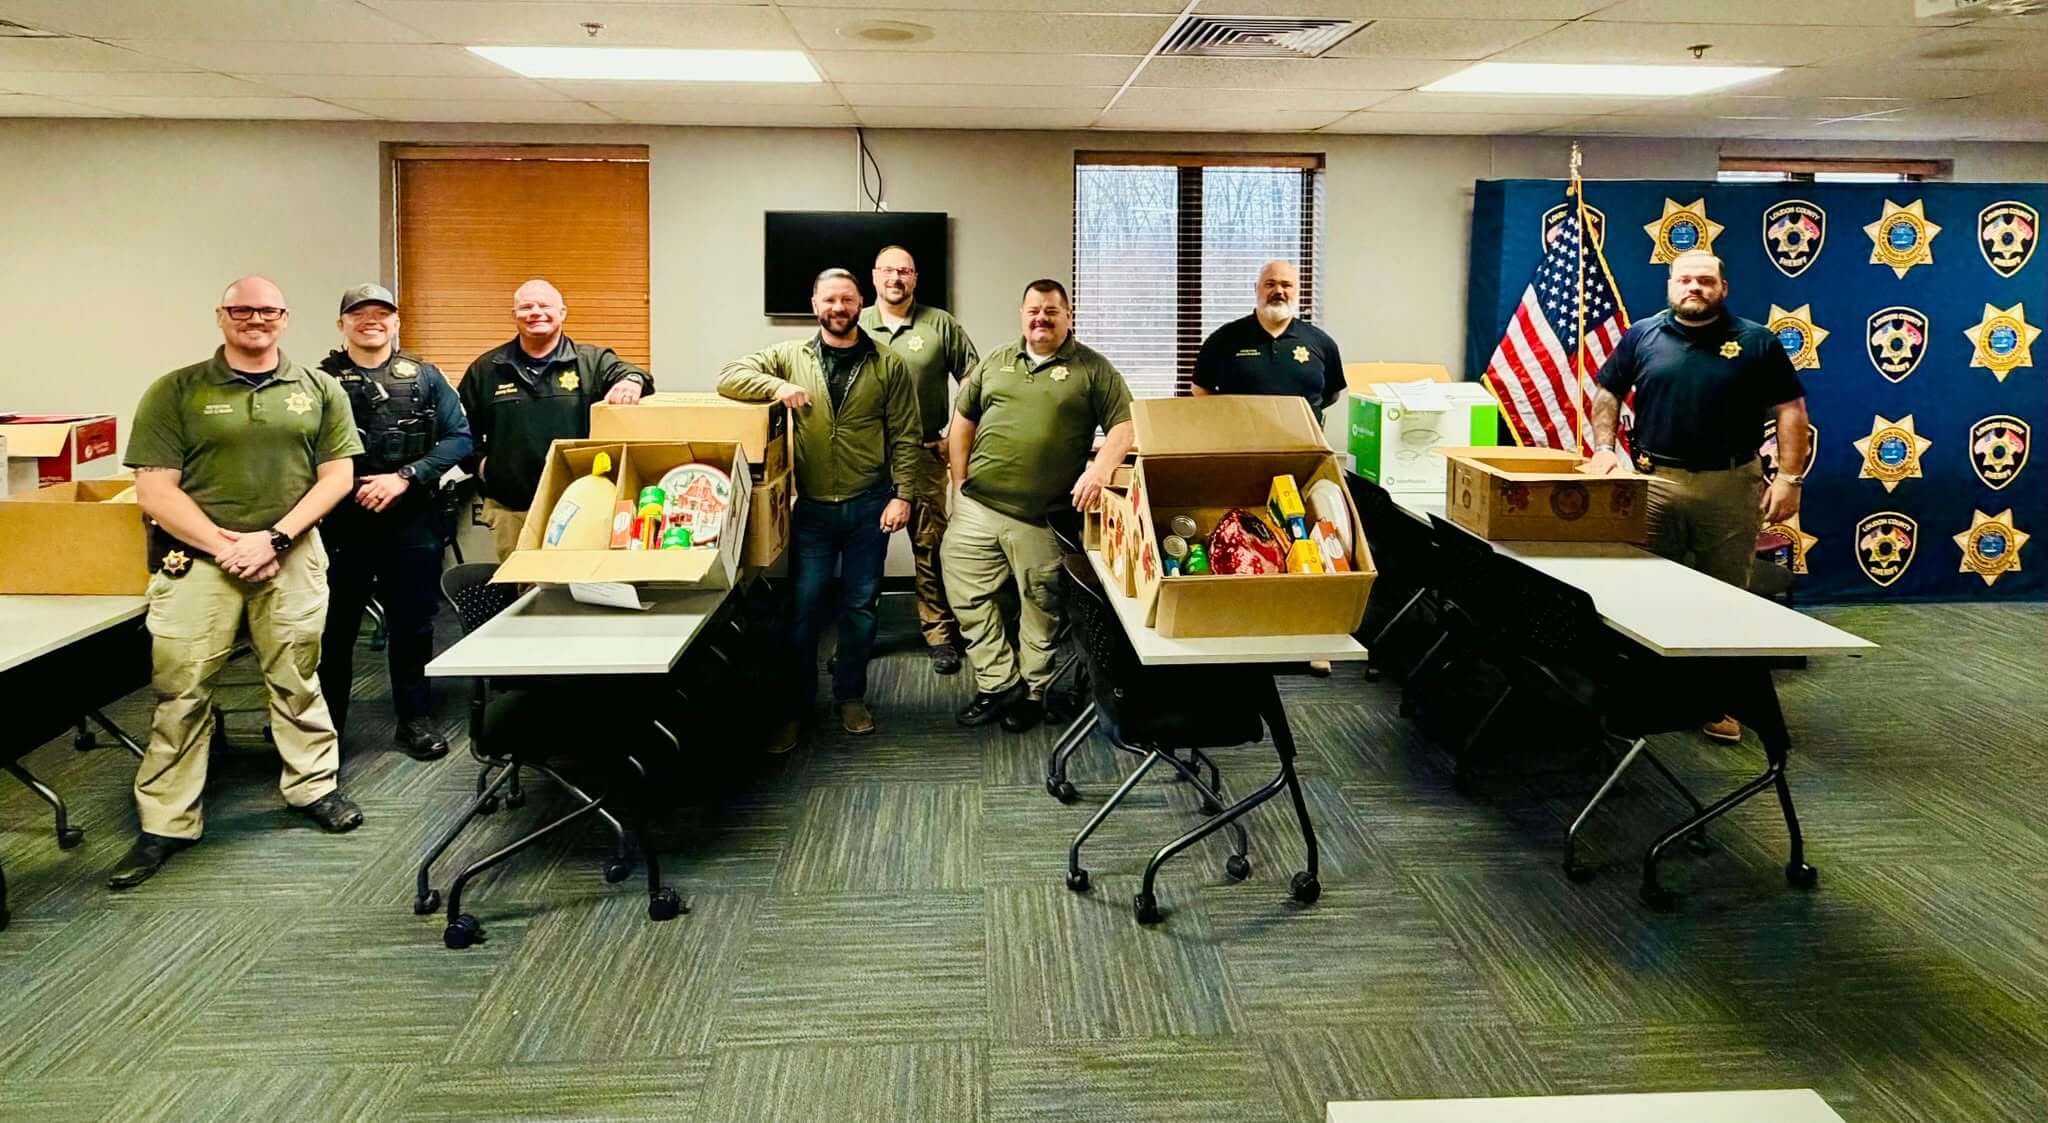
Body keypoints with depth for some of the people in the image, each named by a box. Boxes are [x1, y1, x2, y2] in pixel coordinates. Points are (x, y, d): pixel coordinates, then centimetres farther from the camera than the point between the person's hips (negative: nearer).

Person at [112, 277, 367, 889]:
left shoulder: (319, 390, 6)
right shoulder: (176, 392, 1)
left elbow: (337, 475, 3)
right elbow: (155, 489, -4)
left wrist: (274, 538, -9)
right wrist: (227, 546, -13)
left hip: (293, 554, 1)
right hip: (197, 555, -1)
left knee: (297, 677, 11)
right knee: (181, 690, 0)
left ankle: (313, 786, 27)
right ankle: (166, 823, 9)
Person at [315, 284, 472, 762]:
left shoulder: (424, 377, 5)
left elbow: (459, 438, -1)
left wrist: (405, 477, -12)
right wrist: (348, 487, -15)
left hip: (412, 521, 1)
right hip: (340, 522, -1)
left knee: (412, 625, 10)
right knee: (334, 627, 7)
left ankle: (416, 719, 23)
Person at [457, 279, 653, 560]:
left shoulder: (592, 362, 4)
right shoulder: (486, 369, 11)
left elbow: (623, 372, -14)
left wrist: (632, 380, -37)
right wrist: (478, 461, 6)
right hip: (509, 507, 2)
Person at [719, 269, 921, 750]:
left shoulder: (888, 365, -1)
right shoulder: (790, 356, 1)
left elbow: (906, 436, -1)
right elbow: (730, 376, -4)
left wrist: (902, 495, -8)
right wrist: (776, 386, -21)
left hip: (869, 506, 0)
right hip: (812, 507, 0)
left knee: (860, 605, 9)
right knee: (803, 605, 2)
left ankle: (851, 696, 25)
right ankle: (797, 704, 16)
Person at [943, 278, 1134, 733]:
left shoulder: (1093, 369, 0)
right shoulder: (994, 363, 13)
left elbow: (1124, 424, -6)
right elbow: (963, 419, 17)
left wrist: (1100, 469, -22)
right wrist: (960, 482, 9)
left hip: (1042, 518, -3)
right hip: (977, 508, 4)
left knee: (1041, 607, 7)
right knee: (968, 597, 3)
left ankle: (1032, 690, 23)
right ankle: (998, 684, 15)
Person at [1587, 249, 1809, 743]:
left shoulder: (1756, 342, 1)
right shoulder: (1642, 335, 5)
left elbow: (1790, 410, 0)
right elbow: (1607, 393, 12)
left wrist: (1788, 478, -9)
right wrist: (1604, 446, -3)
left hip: (1730, 486, -1)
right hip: (1654, 481, 1)